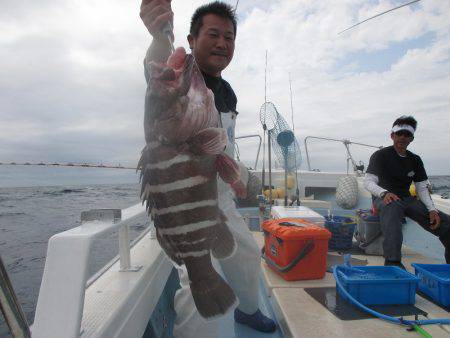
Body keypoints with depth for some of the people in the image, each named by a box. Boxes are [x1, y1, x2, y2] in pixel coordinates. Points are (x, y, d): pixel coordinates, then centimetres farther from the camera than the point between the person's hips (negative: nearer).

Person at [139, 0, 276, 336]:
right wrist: (161, 38, -62)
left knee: (247, 255, 22)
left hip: (221, 198, 8)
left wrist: (234, 176, 26)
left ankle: (248, 310, 50)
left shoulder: (228, 92, 9)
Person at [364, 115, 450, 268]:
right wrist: (384, 193, -35)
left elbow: (422, 188, 10)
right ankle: (392, 262, -48)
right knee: (392, 207, -42)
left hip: (407, 199, 6)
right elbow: (368, 182, -14)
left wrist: (432, 209, -8)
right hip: (384, 198, -5)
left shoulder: (415, 160, 14)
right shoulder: (381, 155, -3)